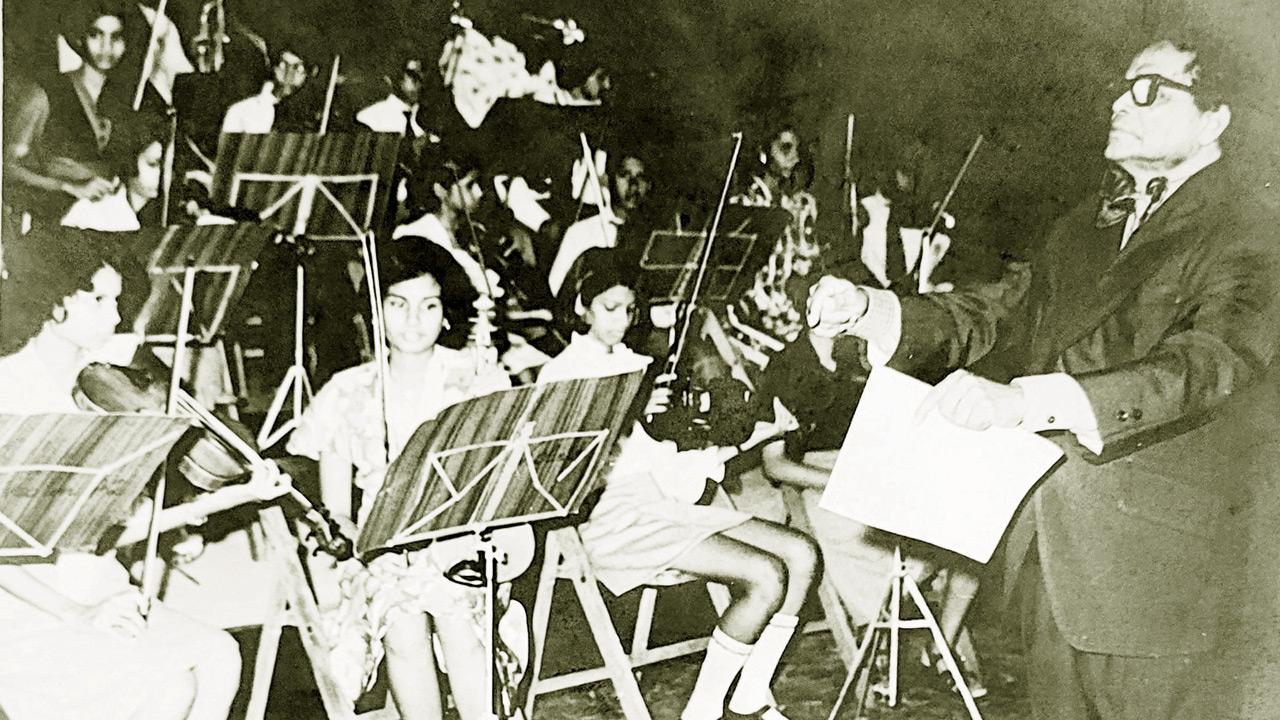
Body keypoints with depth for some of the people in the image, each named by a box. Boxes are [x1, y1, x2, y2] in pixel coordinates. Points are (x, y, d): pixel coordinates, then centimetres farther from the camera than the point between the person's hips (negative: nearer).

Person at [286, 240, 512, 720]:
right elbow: (335, 512, 7)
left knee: (455, 613, -24)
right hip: (381, 548, 2)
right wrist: (351, 535, -11)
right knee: (403, 624, -21)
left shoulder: (480, 378, 6)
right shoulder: (348, 393, 7)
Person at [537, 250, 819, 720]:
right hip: (613, 517, -8)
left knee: (801, 553, -6)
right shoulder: (561, 374, 0)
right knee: (766, 576, -23)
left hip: (666, 501, 8)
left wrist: (753, 435, 10)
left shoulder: (636, 365, 21)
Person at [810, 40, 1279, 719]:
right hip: (1043, 515, 7)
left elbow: (1214, 362, -27)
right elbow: (1010, 307, 15)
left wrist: (1027, 397, -40)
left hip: (1144, 536, -7)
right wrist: (870, 310, 0)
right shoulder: (1086, 223, 13)